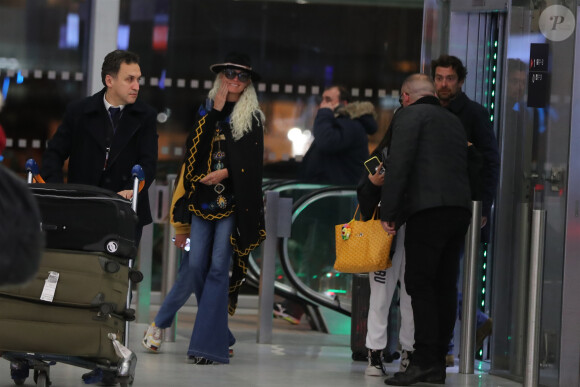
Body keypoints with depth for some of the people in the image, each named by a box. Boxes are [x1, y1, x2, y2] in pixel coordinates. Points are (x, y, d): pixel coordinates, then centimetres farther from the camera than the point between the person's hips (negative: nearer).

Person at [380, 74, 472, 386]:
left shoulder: (410, 115, 3)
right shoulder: (454, 121, 26)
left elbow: (398, 165, -8)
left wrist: (388, 214, -8)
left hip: (428, 209, -7)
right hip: (460, 209, 7)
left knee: (420, 284, -9)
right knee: (445, 287, 7)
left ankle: (424, 359, -17)